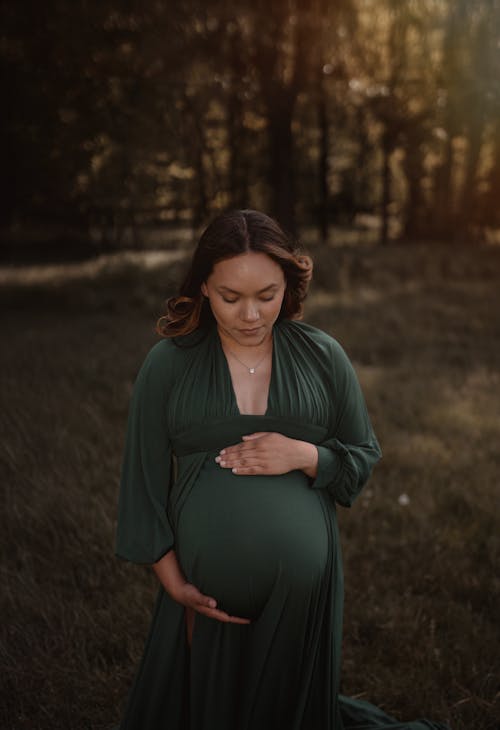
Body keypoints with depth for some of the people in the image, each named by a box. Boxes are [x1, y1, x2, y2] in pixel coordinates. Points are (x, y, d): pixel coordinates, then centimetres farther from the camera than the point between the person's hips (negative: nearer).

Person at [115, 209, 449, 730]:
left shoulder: (323, 357, -1)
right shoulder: (168, 364, -4)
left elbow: (364, 456, 5)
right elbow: (144, 477, -2)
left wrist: (304, 456, -15)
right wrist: (172, 579, -7)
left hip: (303, 582, 1)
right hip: (205, 589, 0)